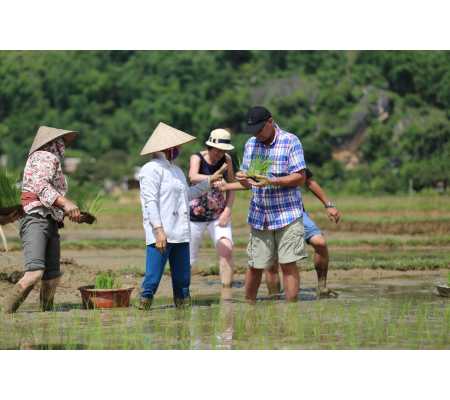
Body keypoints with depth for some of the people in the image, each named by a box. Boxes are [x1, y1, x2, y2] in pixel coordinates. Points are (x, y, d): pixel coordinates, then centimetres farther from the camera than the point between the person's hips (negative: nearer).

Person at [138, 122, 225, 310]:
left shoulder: (176, 170, 22)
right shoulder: (152, 169, -7)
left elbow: (187, 194, 34)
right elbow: (150, 202, -15)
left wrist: (209, 181, 34)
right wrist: (158, 230, -22)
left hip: (180, 234, 9)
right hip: (161, 234, -9)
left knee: (182, 279, 10)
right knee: (153, 277, -11)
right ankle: (144, 307, -8)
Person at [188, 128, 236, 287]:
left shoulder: (226, 160, -3)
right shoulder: (197, 158, -13)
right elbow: (193, 177, -34)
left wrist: (227, 211, -9)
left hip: (218, 215, 2)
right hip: (196, 214, -2)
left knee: (226, 249, -19)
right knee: (189, 256, 7)